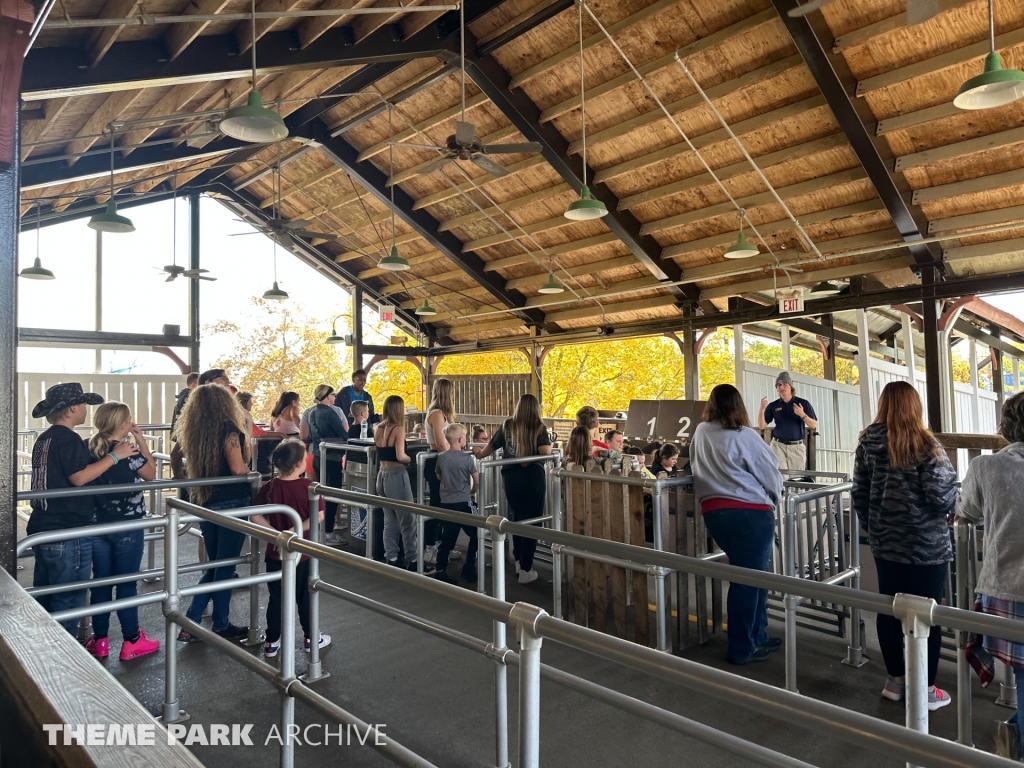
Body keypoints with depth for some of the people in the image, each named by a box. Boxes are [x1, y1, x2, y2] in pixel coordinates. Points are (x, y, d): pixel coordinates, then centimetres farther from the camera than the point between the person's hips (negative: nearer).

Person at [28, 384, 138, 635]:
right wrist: (115, 456, -19)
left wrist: (99, 454, 21)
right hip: (68, 533, -10)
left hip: (42, 529, 10)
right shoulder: (68, 439, -16)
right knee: (68, 600, 1)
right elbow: (79, 477, -24)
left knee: (44, 598, 19)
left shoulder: (44, 439, 13)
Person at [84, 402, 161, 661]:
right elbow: (151, 474, -1)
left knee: (101, 582, 13)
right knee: (127, 584, 4)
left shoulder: (90, 451, -1)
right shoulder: (129, 453, -18)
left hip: (98, 525, 5)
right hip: (127, 527, -5)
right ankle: (132, 641, 14)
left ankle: (100, 641, 22)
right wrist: (142, 441, -2)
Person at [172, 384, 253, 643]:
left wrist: (179, 479, 37)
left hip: (203, 502, 7)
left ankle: (190, 623, 16)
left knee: (214, 566, 18)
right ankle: (221, 626, 15)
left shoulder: (192, 432, 6)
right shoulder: (229, 430, -15)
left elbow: (175, 454, 23)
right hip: (230, 503, -7)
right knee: (225, 568, 5)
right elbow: (237, 468, -24)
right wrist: (249, 466, -4)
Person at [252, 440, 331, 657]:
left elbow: (255, 517, -9)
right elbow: (318, 516, -20)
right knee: (305, 597, 13)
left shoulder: (269, 487, -6)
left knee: (276, 597, 13)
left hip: (275, 552, 2)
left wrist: (275, 532, -10)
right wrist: (296, 530, -16)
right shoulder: (308, 486, -14)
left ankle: (272, 642, 21)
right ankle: (310, 638, 27)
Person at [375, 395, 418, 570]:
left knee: (389, 519, 14)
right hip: (396, 476, -7)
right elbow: (400, 456, -22)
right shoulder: (398, 428, -14)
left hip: (382, 475, 8)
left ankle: (391, 559, 18)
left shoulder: (379, 429, 8)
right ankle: (412, 560, 7)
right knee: (407, 520, 2)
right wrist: (411, 459, -4)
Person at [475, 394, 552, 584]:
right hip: (532, 476, -4)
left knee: (516, 518, 22)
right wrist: (548, 441, 7)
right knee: (530, 520, 4)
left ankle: (519, 560, 34)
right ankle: (525, 569, 6)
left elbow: (491, 447, 16)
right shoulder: (539, 428, -2)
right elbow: (546, 452, -16)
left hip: (510, 476, 4)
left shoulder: (507, 425, 7)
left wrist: (480, 454, 37)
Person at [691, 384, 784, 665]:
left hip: (713, 511, 6)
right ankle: (742, 649, 11)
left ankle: (757, 636, 29)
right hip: (750, 512, -6)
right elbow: (770, 473, 0)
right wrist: (775, 498, 19)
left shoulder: (701, 432, 8)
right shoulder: (744, 436, -8)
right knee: (747, 579, 3)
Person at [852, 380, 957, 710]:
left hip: (885, 542, 4)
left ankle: (895, 680, 27)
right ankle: (924, 689, 18)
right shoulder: (924, 444, -13)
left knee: (889, 609, 14)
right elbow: (942, 496, -17)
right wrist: (951, 503, 6)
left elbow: (859, 494, 3)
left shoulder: (868, 443, -1)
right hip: (925, 544, -4)